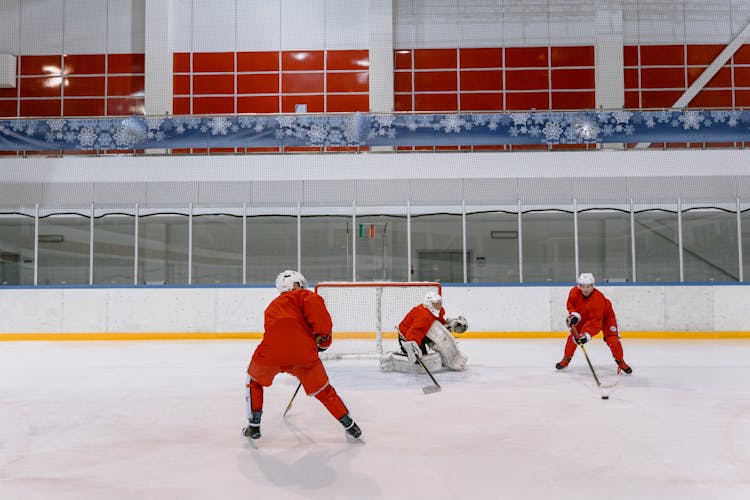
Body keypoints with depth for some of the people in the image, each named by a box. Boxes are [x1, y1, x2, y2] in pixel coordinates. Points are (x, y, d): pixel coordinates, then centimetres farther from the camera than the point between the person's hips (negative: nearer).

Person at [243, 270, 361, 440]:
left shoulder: (271, 307, 35)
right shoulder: (301, 296, 18)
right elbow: (315, 304, -5)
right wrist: (323, 335, 3)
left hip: (270, 354, 3)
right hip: (303, 353, -3)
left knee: (254, 381, 34)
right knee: (323, 390, 20)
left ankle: (253, 426, 31)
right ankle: (350, 426, 26)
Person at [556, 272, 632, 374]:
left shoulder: (598, 299, -42)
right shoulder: (575, 292, -28)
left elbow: (595, 321, -45)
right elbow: (570, 304, -5)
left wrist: (586, 335, -54)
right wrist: (574, 315, -23)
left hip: (605, 315, -4)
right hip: (584, 315, 4)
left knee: (612, 339, -15)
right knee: (574, 334, -5)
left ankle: (620, 361, 6)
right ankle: (566, 358, 10)